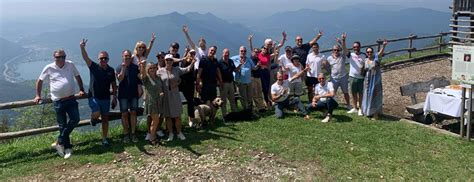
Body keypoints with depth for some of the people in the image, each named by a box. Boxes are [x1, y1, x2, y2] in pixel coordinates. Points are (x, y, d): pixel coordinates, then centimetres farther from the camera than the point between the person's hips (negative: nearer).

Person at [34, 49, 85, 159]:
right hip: (58, 101, -2)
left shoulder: (70, 65, 5)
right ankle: (67, 147, 12)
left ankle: (60, 142, 5)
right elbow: (39, 81, 11)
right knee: (62, 125, 3)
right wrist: (38, 95, 8)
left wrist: (81, 90, 13)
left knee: (75, 119, -11)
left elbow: (78, 77, 18)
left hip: (71, 99, 2)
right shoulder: (49, 68, 0)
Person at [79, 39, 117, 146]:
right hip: (93, 97, -3)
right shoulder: (93, 67, -4)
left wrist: (114, 97, 4)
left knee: (105, 118, 7)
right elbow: (86, 58, -19)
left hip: (106, 98, 3)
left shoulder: (111, 70, 4)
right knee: (96, 114, -23)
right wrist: (82, 47, -36)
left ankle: (104, 139, 18)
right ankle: (93, 118, 16)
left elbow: (114, 85, 9)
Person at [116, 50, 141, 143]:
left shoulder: (135, 67, 5)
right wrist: (123, 67, -26)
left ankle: (133, 133, 12)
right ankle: (126, 134, 12)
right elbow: (120, 78, -18)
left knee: (133, 113, 4)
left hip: (134, 93, 2)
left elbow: (139, 79, 9)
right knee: (124, 114, 2)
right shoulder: (119, 68, -1)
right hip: (123, 94, -2)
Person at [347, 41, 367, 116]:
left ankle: (360, 109, 15)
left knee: (360, 93, 5)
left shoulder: (364, 56, 1)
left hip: (361, 77, -1)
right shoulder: (351, 55, 1)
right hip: (352, 77, 2)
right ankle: (355, 108, 23)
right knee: (354, 93, 11)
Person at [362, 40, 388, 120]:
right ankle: (368, 111, 30)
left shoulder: (376, 58, -8)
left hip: (376, 81, -4)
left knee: (375, 96, 3)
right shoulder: (365, 60, 3)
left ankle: (375, 114, 13)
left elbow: (381, 52, -26)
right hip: (368, 81, 4)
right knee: (368, 96, 14)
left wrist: (384, 45, -41)